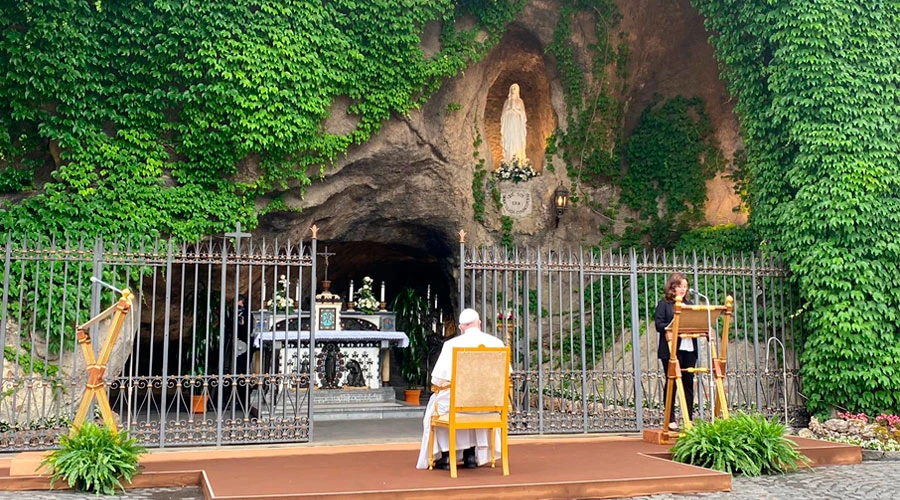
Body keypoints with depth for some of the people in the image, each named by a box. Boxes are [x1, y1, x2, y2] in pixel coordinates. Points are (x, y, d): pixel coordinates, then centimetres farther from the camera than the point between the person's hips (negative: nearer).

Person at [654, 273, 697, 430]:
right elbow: (659, 324, -10)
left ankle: (689, 418, 12)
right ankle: (670, 419, 4)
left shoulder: (688, 304, 18)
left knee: (688, 382, 6)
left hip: (689, 348, 5)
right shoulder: (664, 304, 1)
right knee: (671, 382, 0)